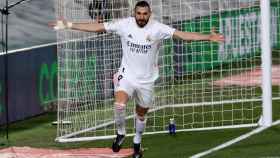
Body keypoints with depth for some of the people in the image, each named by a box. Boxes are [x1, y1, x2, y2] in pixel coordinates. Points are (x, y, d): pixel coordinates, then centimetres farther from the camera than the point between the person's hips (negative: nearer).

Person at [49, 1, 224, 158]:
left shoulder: (157, 28, -15)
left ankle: (137, 143, 41)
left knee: (141, 113, 15)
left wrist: (208, 37, -31)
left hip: (147, 79, 1)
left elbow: (182, 34, -21)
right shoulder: (124, 24, -11)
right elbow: (97, 27, -6)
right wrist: (69, 25, -8)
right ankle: (121, 133, 3)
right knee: (119, 105, -25)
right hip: (127, 74, -1)